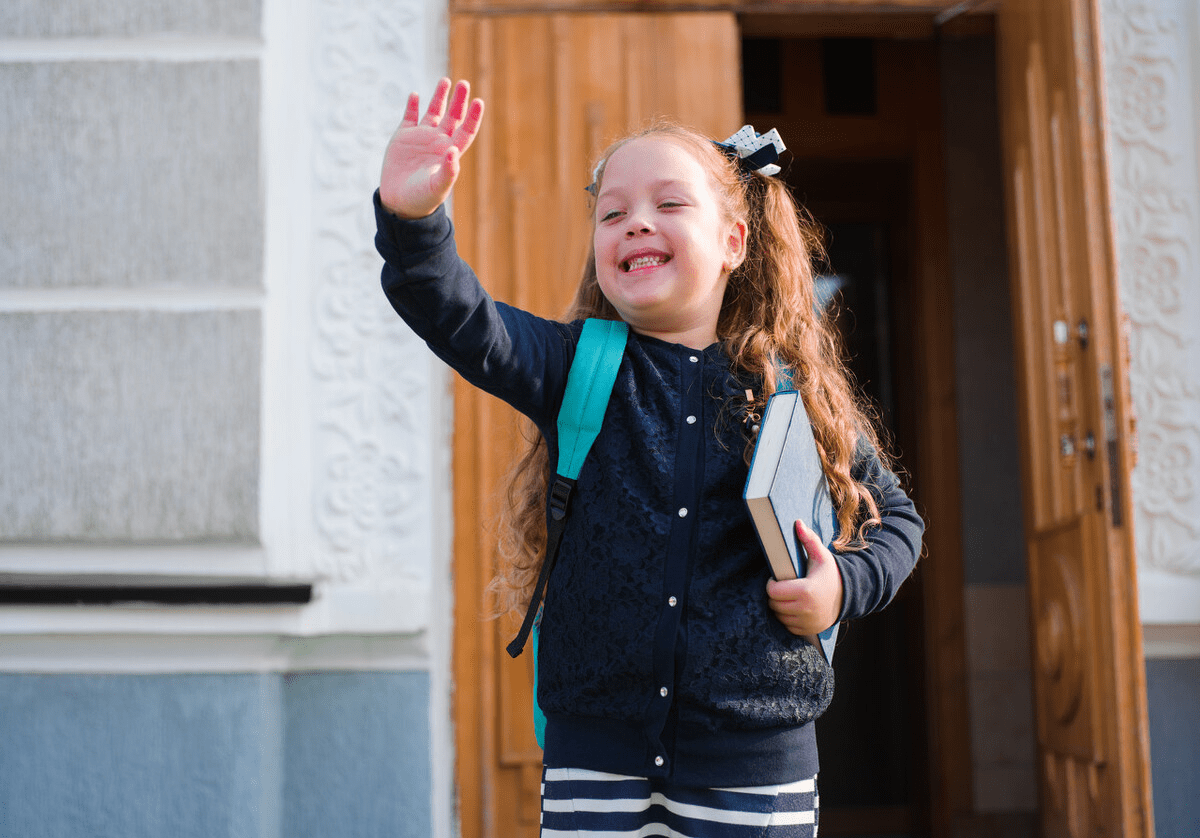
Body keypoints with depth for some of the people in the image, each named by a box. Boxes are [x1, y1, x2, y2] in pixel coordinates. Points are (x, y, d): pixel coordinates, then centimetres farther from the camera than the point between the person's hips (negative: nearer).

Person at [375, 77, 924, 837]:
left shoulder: (796, 392, 1)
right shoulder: (577, 366, 2)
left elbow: (895, 516, 14)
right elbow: (465, 323, -16)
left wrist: (845, 586, -5)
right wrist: (412, 218, -33)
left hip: (753, 759, 0)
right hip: (596, 747, 1)